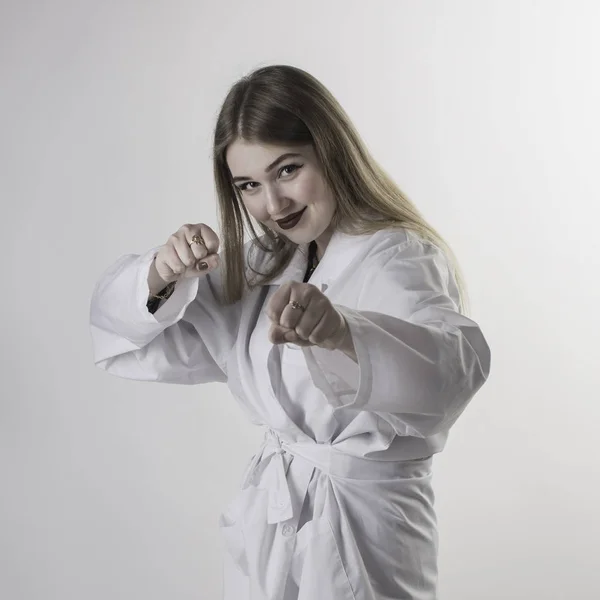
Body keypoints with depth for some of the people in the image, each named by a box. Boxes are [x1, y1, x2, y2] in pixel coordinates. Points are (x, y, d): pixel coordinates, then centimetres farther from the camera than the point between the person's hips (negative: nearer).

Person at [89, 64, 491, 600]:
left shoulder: (401, 259, -15)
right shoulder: (260, 268, 6)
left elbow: (458, 364, -37)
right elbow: (125, 344, 5)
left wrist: (343, 330, -56)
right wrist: (161, 274, -16)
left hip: (362, 540, -6)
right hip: (263, 530, 7)